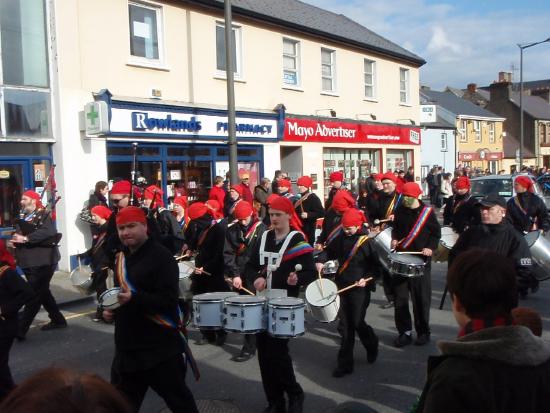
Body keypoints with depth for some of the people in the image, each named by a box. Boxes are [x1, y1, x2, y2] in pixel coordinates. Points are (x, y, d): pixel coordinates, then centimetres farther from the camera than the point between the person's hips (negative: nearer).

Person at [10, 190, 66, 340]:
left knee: (34, 295, -6)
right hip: (29, 262, 9)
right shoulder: (23, 218, 17)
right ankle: (58, 320, 29)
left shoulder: (44, 215, -9)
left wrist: (25, 238, -28)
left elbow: (47, 232, -27)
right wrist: (14, 240, -7)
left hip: (42, 262, -9)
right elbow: (18, 235, 16)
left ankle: (20, 330, -5)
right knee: (42, 292, 16)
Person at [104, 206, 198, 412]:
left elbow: (169, 301, -23)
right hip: (127, 348, 8)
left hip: (161, 348, -8)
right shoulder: (121, 257, 10)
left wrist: (134, 298, -35)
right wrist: (111, 309, 5)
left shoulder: (161, 256, -16)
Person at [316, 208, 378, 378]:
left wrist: (367, 279, -19)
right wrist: (321, 260, -1)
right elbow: (330, 251, 18)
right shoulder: (341, 238, 4)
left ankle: (372, 345, 32)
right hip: (342, 286, 5)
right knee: (345, 326, 7)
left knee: (357, 323, -2)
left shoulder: (369, 241, -10)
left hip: (360, 289, -5)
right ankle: (345, 363, 15)